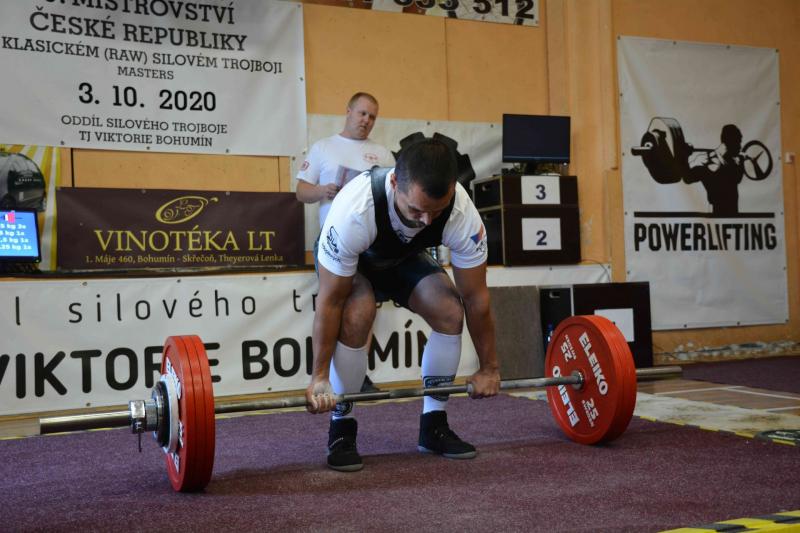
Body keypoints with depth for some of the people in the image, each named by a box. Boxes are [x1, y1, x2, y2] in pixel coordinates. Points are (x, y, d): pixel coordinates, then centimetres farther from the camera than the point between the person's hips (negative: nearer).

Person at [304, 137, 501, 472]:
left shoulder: (463, 215, -34)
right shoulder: (354, 209, -43)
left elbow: (476, 297, -21)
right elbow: (330, 301, -34)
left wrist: (488, 368, -14)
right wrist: (319, 377, -30)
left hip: (404, 257, 3)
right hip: (347, 262, -3)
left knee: (451, 312, -19)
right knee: (357, 316, -32)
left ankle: (433, 424, -1)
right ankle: (341, 429, -13)